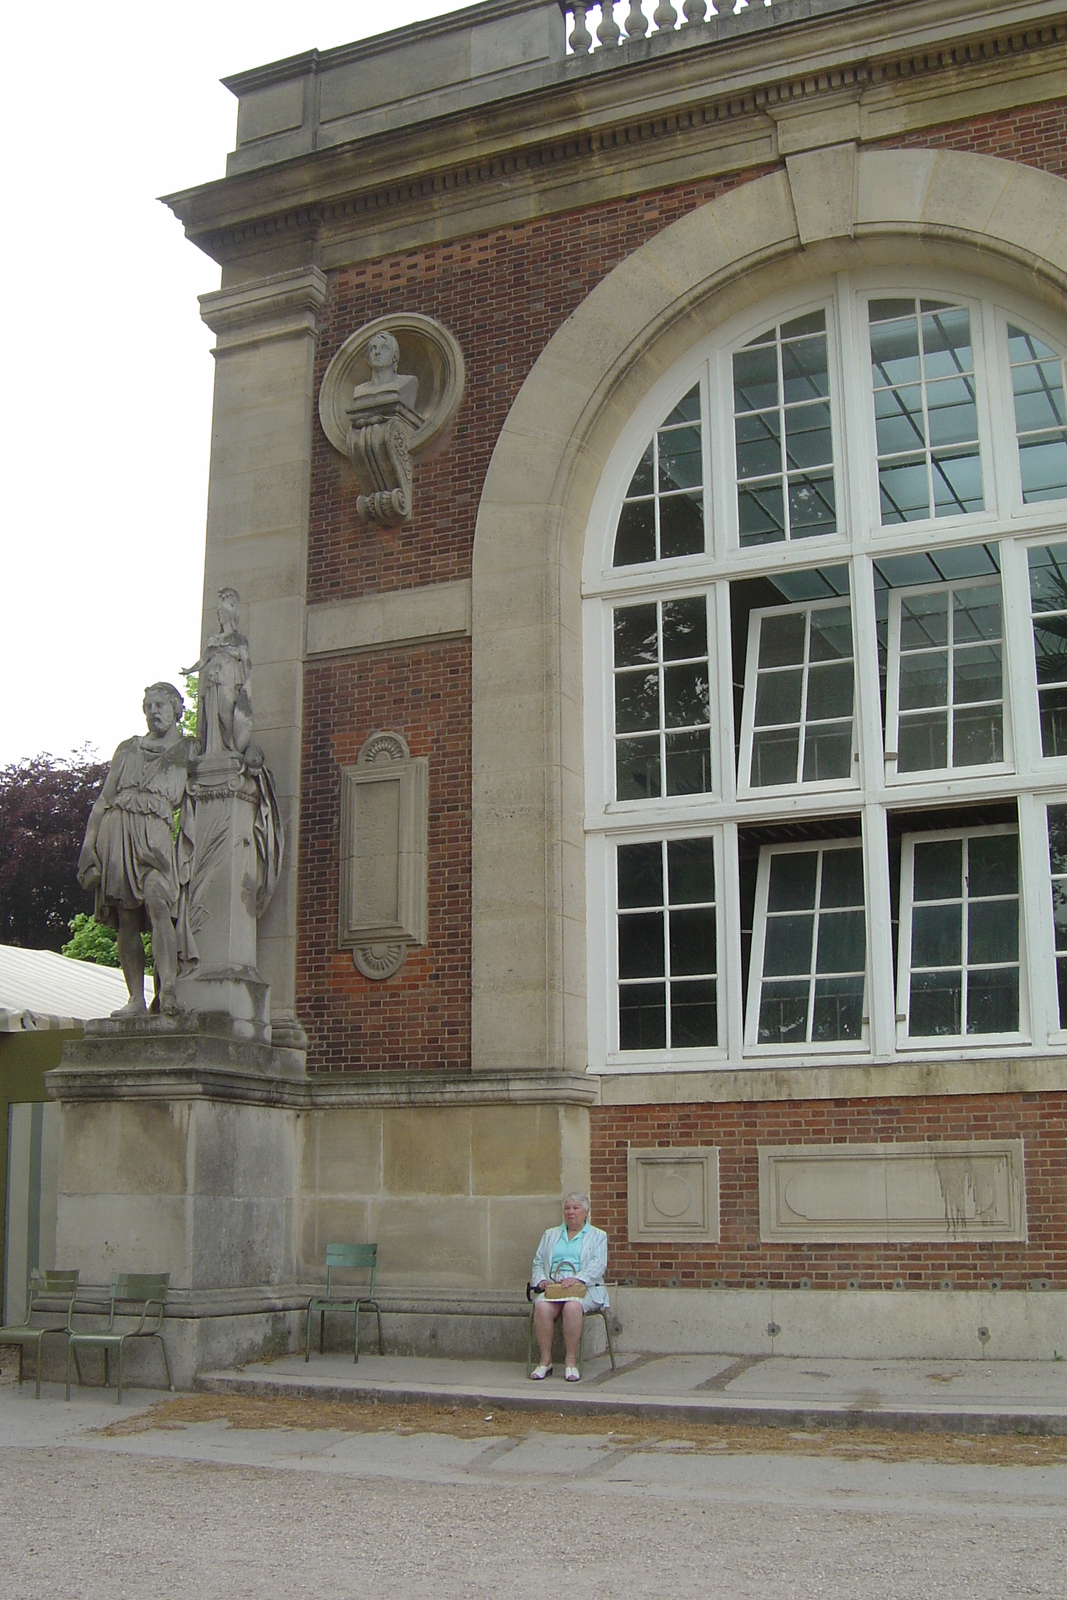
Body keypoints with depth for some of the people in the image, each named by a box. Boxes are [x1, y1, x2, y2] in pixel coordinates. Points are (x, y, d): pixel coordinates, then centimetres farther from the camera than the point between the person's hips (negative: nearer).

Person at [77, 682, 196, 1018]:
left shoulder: (189, 752, 16)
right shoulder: (129, 749, 22)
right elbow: (103, 799, 18)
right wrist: (88, 842, 7)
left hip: (155, 836, -3)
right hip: (117, 830, 3)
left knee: (157, 904, -26)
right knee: (126, 920, -4)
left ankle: (169, 990, -37)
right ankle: (136, 999, -1)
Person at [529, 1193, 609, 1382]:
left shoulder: (598, 1236, 15)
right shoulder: (550, 1235, 27)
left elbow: (598, 1265, 0)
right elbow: (538, 1263, 21)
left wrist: (577, 1279, -18)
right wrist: (541, 1280, -2)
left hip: (583, 1288, -3)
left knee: (573, 1306, -37)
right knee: (542, 1307, -32)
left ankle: (571, 1360, -27)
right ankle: (545, 1360, -23)